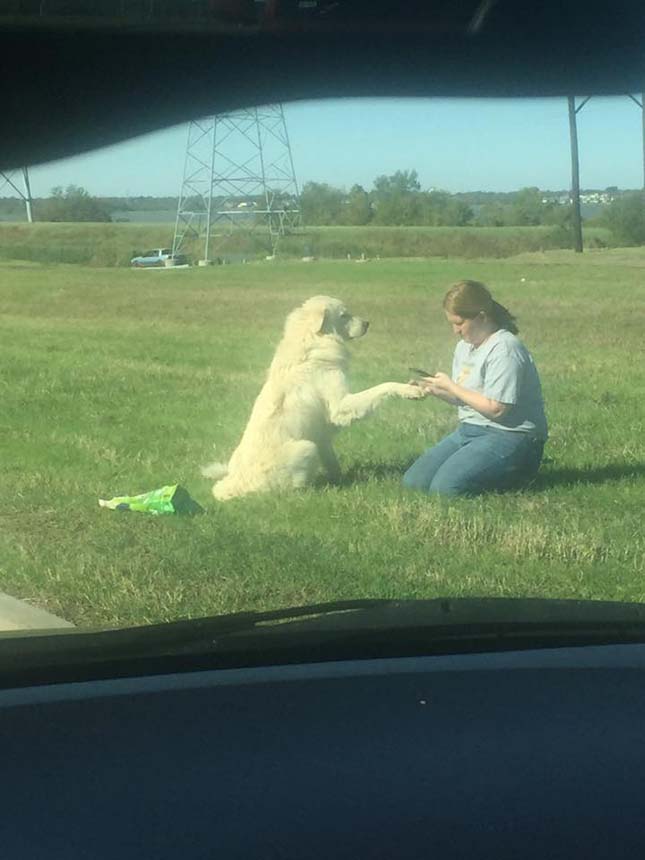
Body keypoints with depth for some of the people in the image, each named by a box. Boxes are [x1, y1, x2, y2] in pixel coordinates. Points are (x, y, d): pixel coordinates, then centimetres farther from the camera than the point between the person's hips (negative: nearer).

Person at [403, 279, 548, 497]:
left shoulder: (504, 349, -17)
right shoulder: (465, 346, 12)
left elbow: (495, 408, -21)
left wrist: (450, 387, -13)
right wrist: (437, 391, -3)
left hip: (508, 436, -9)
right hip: (469, 430, 9)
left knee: (445, 487, -26)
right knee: (412, 482, -1)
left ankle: (516, 476, -2)